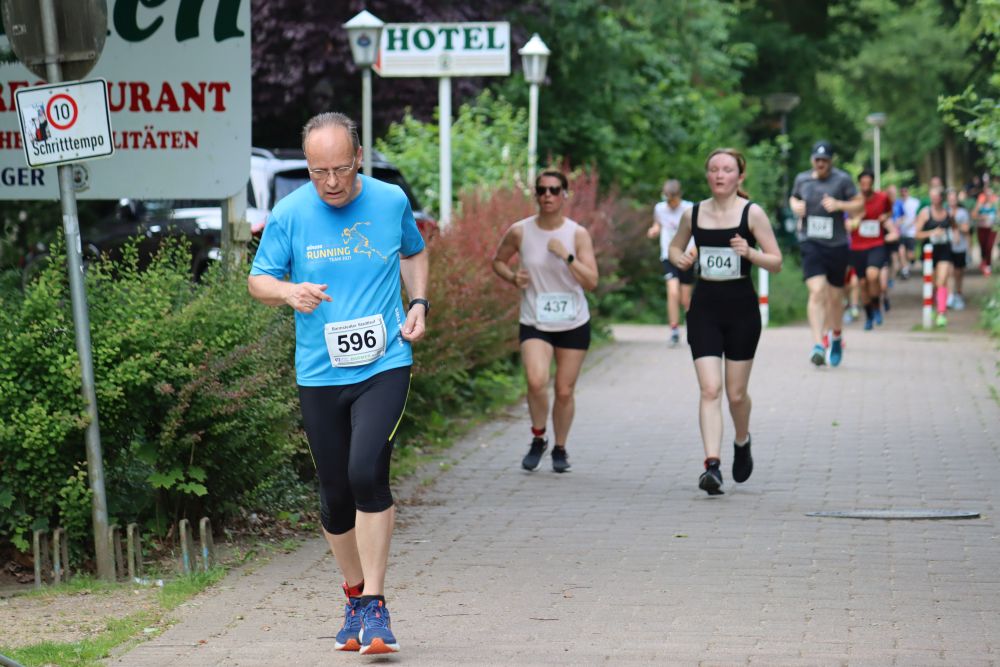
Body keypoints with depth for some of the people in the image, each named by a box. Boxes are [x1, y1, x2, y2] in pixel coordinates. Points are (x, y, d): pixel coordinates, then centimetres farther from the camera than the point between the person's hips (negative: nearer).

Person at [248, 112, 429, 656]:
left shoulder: (391, 202, 0)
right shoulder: (289, 214, -3)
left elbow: (413, 252, 21)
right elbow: (258, 280, 5)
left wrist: (418, 303, 5)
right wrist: (289, 291, -17)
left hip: (384, 365, -1)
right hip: (320, 373, 1)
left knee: (366, 471, -22)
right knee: (335, 496, 6)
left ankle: (375, 605, -12)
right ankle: (355, 593, 30)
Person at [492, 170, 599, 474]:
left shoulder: (578, 235, -6)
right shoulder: (519, 232, -4)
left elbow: (591, 281, -12)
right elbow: (498, 260, 13)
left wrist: (566, 255, -23)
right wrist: (512, 277, -7)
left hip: (574, 324, 1)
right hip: (535, 323, -1)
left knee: (564, 390, 5)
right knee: (536, 381, -23)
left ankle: (560, 449, 28)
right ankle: (538, 439, 2)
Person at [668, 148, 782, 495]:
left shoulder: (752, 213, -4)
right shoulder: (693, 214, 4)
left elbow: (776, 263, -4)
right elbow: (675, 247, 21)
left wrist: (749, 252, -23)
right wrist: (679, 259, -2)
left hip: (741, 307, -1)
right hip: (704, 306, 1)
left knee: (736, 393, 7)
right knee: (710, 389, -12)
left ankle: (742, 442, 38)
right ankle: (712, 464, -18)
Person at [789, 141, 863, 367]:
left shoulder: (842, 179, -1)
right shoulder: (802, 179, 7)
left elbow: (859, 204, 0)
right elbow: (793, 198, 25)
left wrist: (839, 204, -17)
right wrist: (795, 206, 3)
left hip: (837, 245, 0)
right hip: (811, 244, 0)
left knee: (835, 296, 11)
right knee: (817, 291, -17)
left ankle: (836, 336, 38)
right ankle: (818, 344, -21)